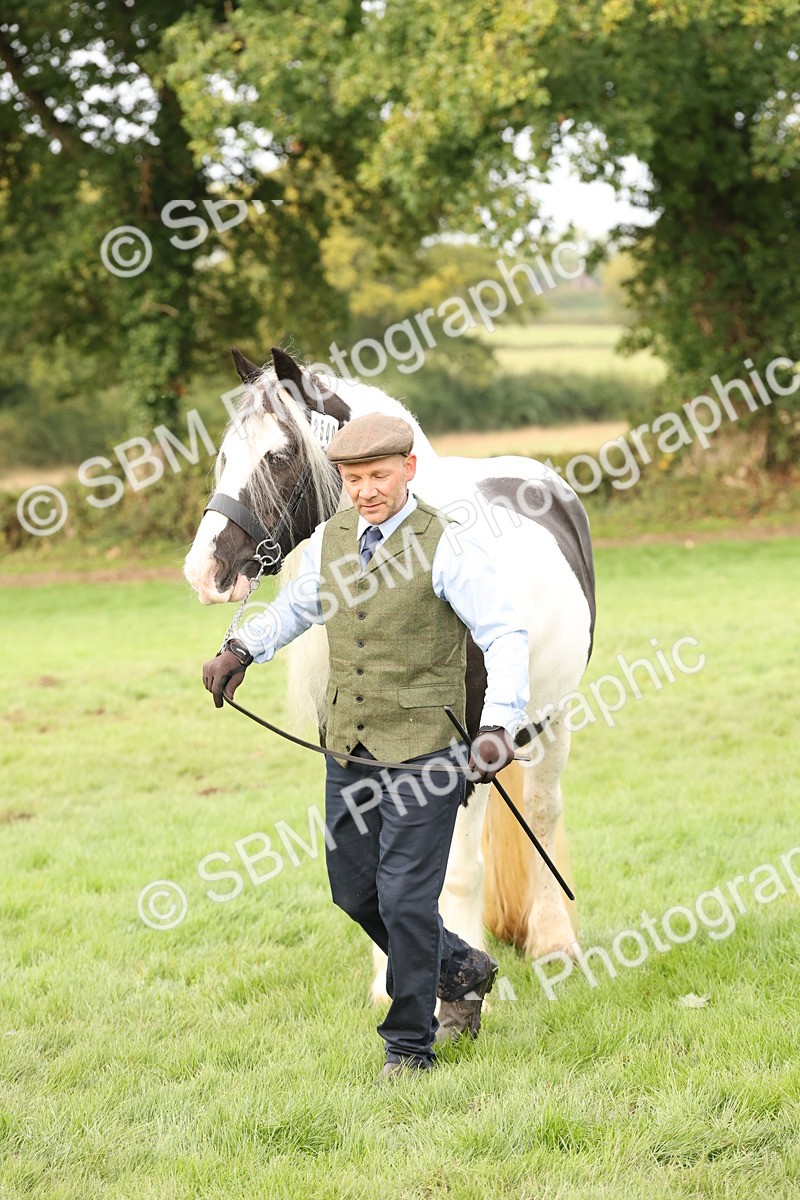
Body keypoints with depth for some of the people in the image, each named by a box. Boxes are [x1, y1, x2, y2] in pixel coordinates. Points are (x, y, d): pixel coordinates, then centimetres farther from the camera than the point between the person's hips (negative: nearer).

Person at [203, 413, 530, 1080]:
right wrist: (243, 649, 7)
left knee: (405, 897, -5)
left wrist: (500, 726, -28)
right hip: (350, 750, 7)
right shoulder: (330, 539, 6)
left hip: (422, 753, -7)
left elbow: (506, 636, -15)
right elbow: (297, 605, 24)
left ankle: (410, 1044, 10)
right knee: (354, 890, 13)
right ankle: (459, 970, 36)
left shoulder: (447, 548, -13)